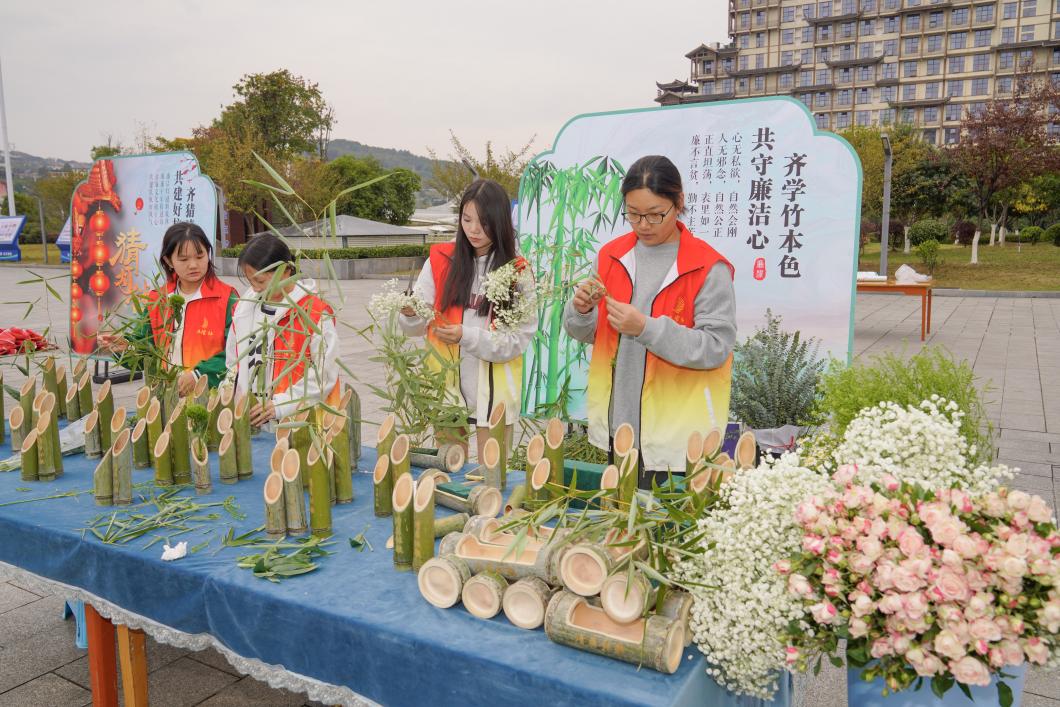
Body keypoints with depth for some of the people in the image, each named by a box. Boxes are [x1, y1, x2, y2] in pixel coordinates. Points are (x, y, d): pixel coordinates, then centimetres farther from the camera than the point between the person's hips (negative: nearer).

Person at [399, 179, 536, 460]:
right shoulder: (441, 260, -1)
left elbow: (519, 338, -10)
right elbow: (418, 327, 0)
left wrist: (468, 337, -22)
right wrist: (410, 314, -23)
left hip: (492, 391, -2)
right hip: (446, 386, 2)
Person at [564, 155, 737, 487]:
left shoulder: (708, 268, -10)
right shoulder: (612, 255, 4)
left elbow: (717, 347, -16)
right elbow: (586, 333, 10)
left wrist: (647, 328, -26)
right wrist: (581, 310, -12)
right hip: (617, 425, 5)